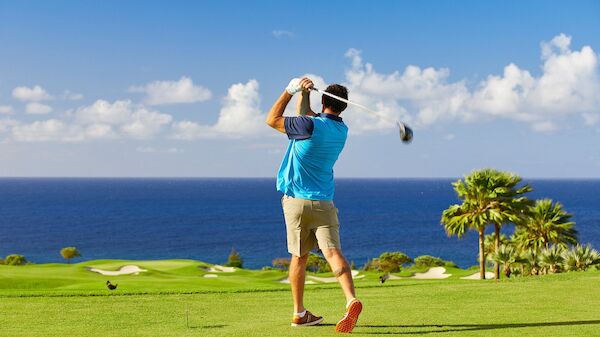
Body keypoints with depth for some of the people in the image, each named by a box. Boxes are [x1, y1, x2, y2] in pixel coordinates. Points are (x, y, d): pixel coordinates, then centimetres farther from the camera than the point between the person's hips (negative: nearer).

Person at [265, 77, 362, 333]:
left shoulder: (310, 125, -13)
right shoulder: (342, 130, 7)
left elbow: (272, 119, 0)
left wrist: (291, 90, 3)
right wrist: (303, 94, 8)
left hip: (295, 200, -3)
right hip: (323, 202, 3)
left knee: (299, 256, 9)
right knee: (332, 252, -9)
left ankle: (299, 313, 18)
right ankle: (351, 300, -31)